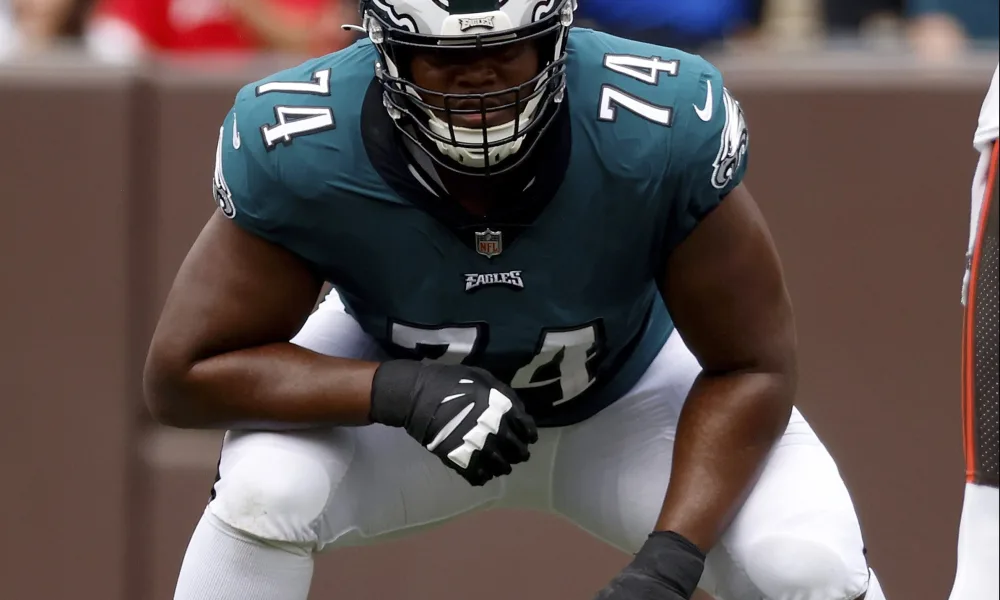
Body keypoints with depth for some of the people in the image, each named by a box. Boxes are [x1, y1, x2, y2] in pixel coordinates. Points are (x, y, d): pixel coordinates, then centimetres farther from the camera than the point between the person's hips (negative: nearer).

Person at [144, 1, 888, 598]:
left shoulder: (664, 129, -34)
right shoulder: (297, 151, -33)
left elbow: (751, 368, -22)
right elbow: (184, 373, -25)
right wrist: (401, 391, -39)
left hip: (627, 399, 0)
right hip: (397, 386, 0)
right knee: (264, 490, -31)